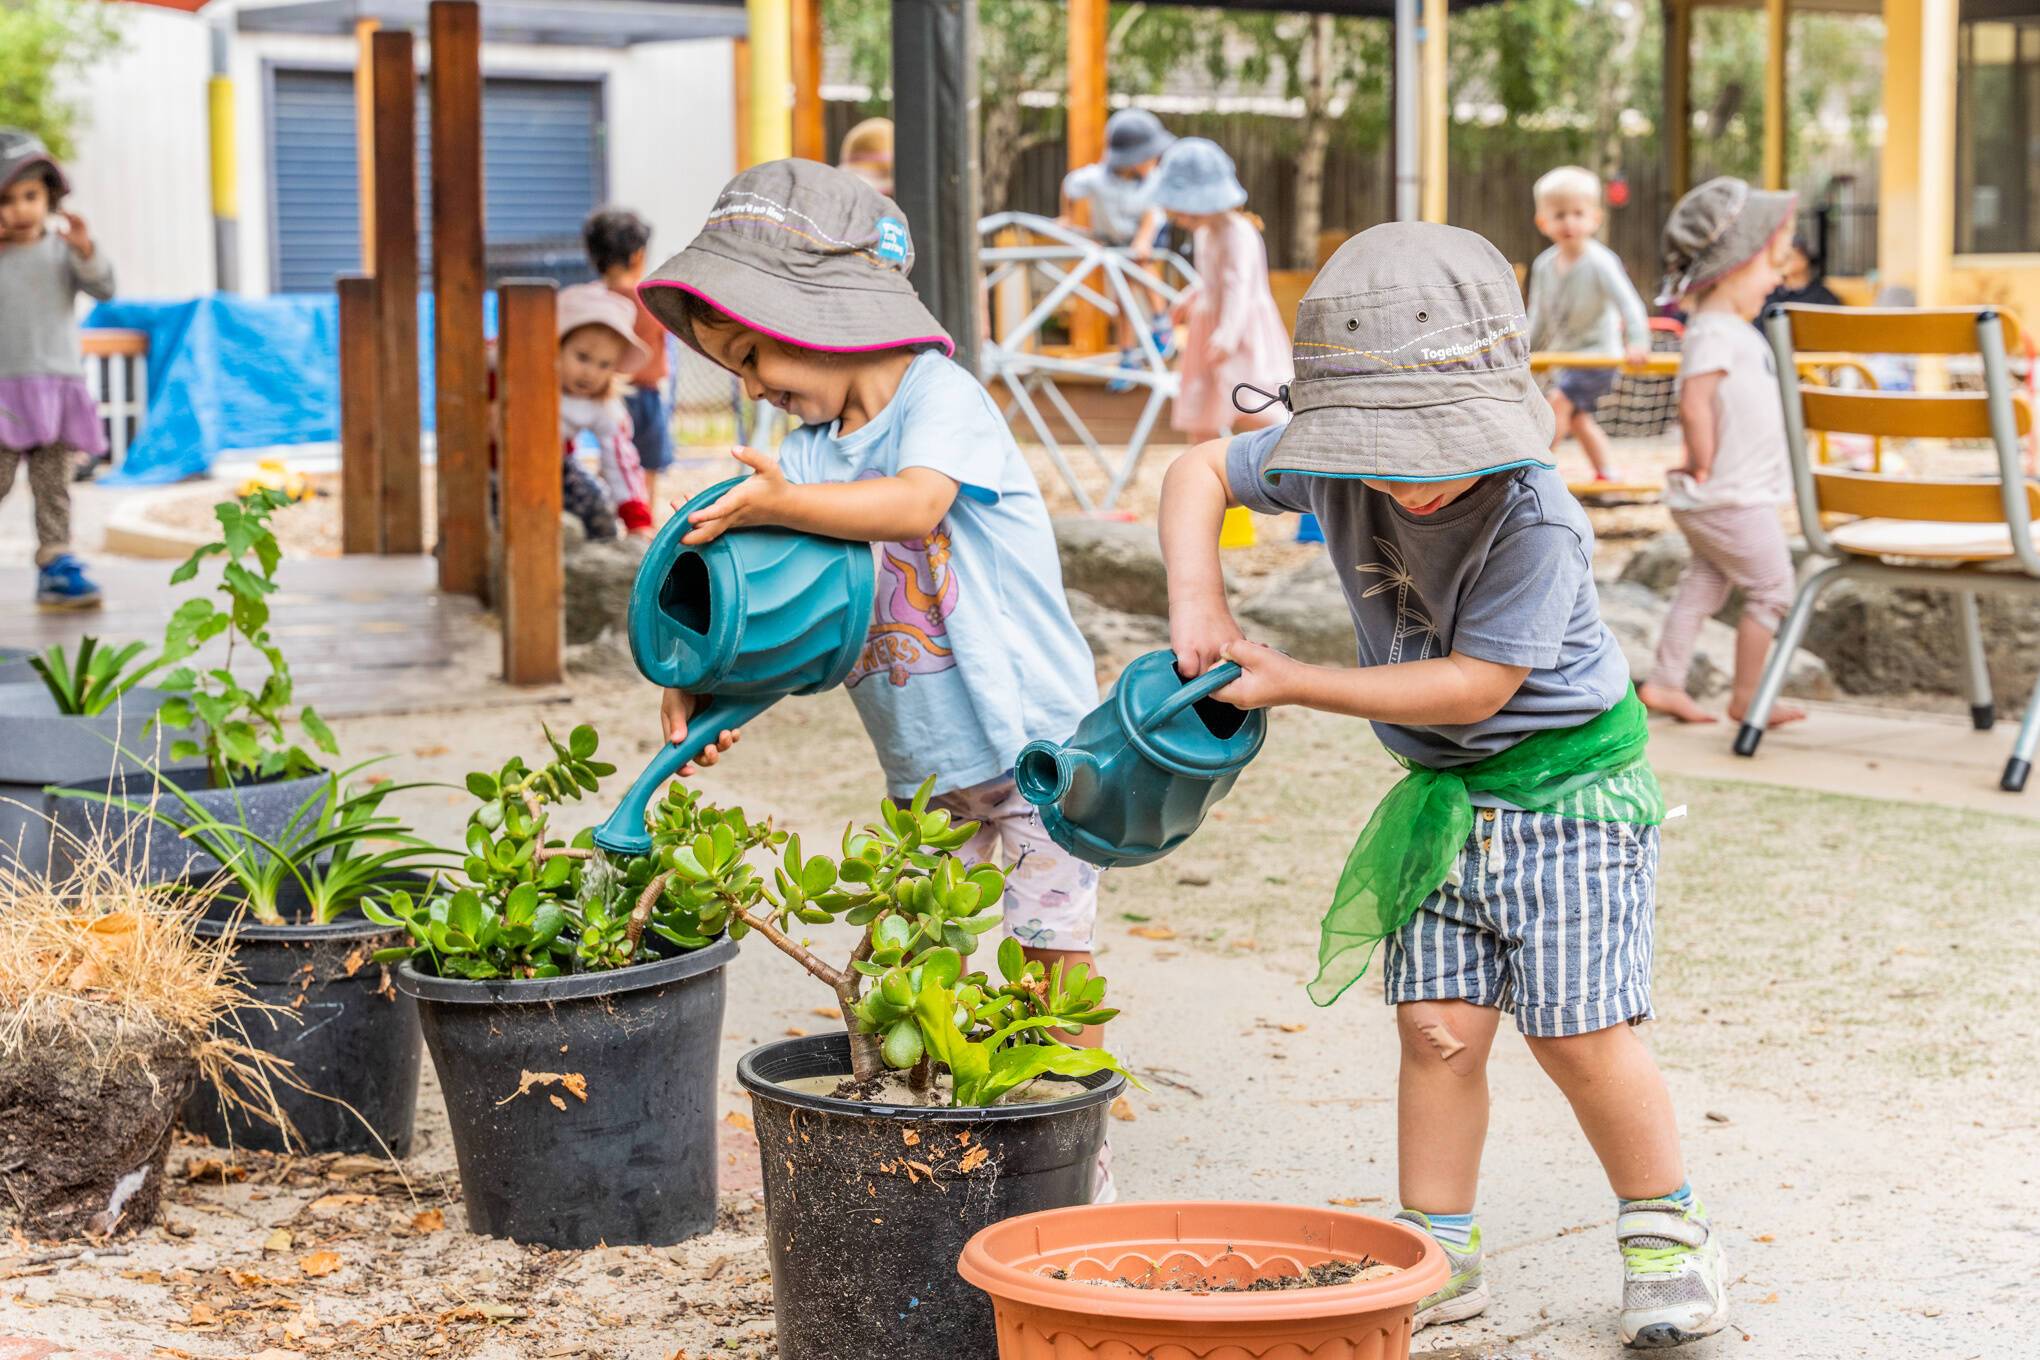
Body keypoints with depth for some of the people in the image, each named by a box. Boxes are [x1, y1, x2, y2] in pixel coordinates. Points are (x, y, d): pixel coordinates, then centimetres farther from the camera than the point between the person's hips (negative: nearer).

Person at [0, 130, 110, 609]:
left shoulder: (61, 249, 6)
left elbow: (103, 289, -4)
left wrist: (86, 252, -22)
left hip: (58, 385, 2)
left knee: (54, 484, 5)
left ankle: (56, 564, 8)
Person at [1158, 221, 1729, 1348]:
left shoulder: (1532, 519, -27)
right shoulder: (1331, 465, -10)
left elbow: (1474, 684, -24)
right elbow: (1201, 471, 6)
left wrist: (1295, 683, -21)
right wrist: (1196, 602, -11)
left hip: (1566, 781, -5)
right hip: (1442, 789, 5)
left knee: (1577, 1031, -5)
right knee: (1437, 1025, 1)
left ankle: (1665, 1234, 15)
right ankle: (1437, 1255, 13)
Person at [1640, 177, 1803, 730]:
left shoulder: (1733, 330, 13)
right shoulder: (1713, 333, -21)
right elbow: (1694, 404, -31)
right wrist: (1703, 467, -22)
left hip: (1712, 501, 10)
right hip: (1733, 499, -10)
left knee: (1704, 582, 16)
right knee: (1771, 588, 2)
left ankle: (1665, 683, 20)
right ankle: (1746, 697, 11)